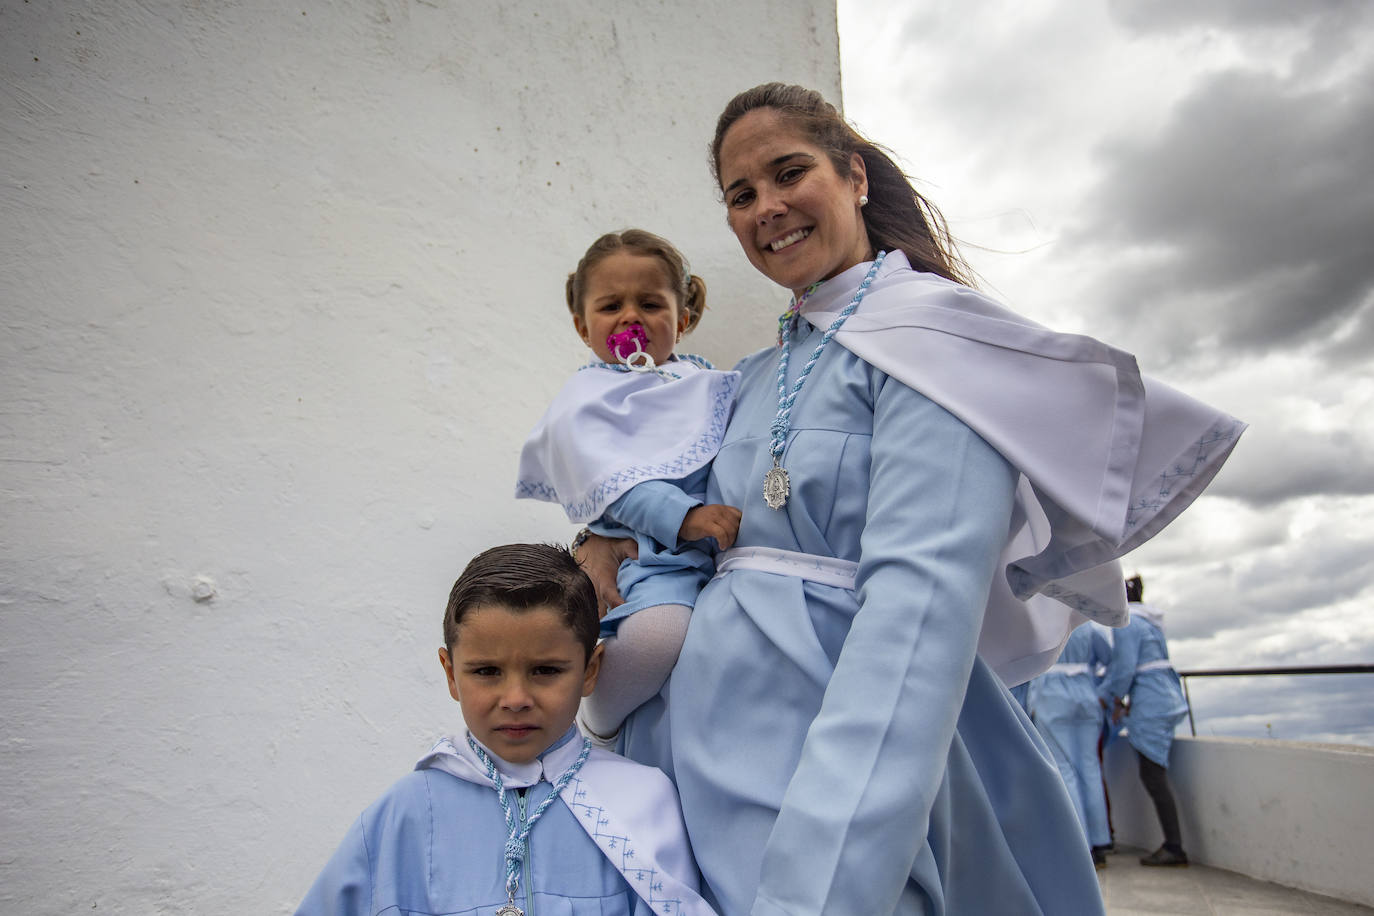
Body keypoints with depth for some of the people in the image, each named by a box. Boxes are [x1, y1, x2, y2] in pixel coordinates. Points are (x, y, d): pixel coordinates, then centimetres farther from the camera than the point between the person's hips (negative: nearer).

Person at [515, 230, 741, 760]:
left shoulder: (708, 381, 26)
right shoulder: (587, 394, 8)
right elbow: (607, 478, -8)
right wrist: (682, 516, -22)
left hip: (728, 542, 7)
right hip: (654, 549, -6)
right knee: (657, 634, -34)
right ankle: (597, 726, 0)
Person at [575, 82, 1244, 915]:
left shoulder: (932, 331, -11)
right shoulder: (759, 376, 12)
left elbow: (918, 609, -23)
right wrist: (614, 532, 4)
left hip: (852, 798, -7)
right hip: (712, 767, 7)